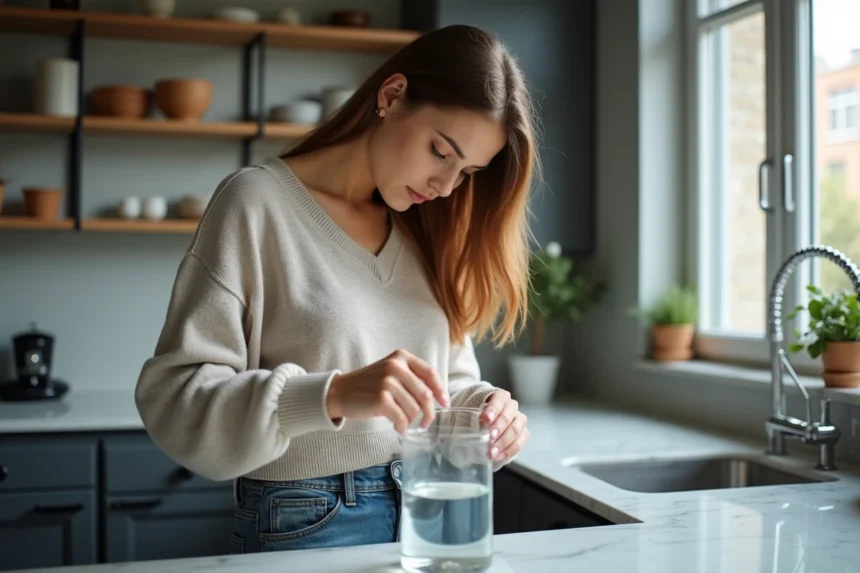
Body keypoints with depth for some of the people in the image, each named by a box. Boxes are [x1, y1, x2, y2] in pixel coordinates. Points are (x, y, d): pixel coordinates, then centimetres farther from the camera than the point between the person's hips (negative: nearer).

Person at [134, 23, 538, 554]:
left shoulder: (426, 230, 6)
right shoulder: (259, 201, -12)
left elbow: (451, 377, 11)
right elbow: (173, 398, -18)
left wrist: (482, 409, -12)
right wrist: (333, 396, -33)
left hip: (426, 512, 6)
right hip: (305, 525, -5)